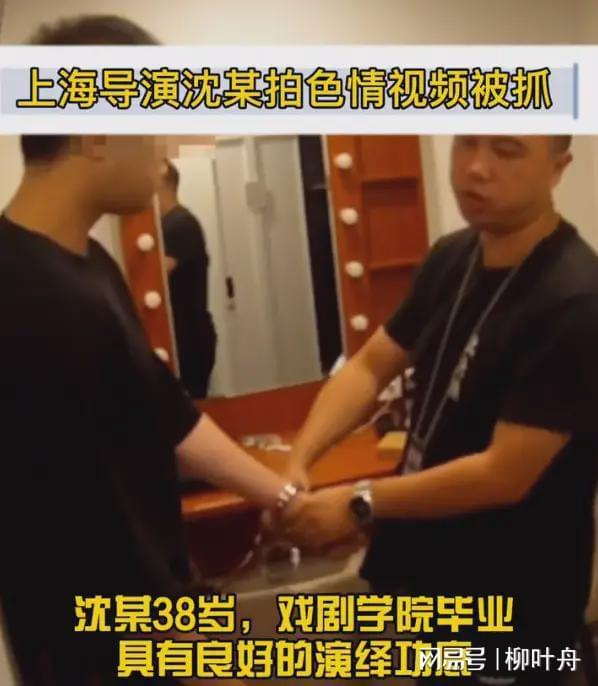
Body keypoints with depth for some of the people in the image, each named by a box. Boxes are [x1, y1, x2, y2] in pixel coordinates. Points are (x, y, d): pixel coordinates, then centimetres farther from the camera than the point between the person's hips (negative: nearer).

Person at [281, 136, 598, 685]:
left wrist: (359, 504, -21)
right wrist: (298, 461, -13)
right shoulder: (451, 259, -1)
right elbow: (371, 364, 2)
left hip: (508, 603, -7)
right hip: (423, 565, 7)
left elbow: (505, 474, -27)